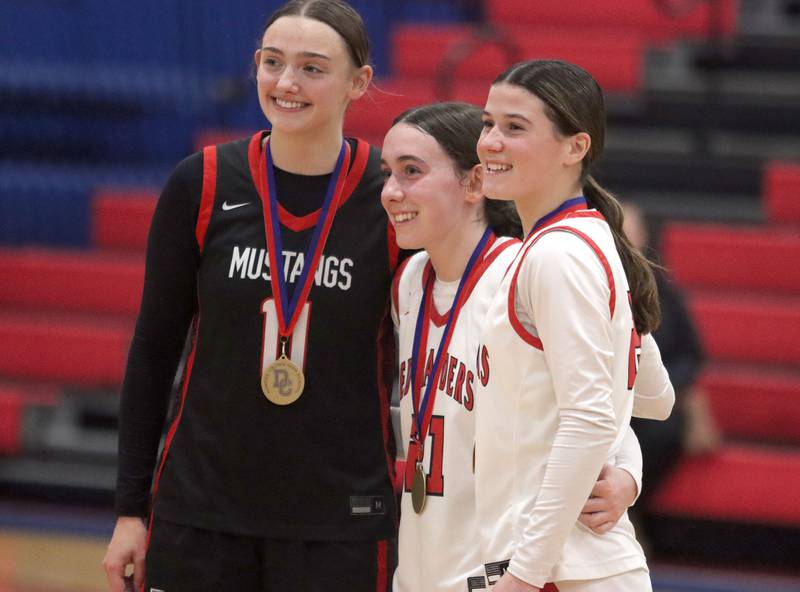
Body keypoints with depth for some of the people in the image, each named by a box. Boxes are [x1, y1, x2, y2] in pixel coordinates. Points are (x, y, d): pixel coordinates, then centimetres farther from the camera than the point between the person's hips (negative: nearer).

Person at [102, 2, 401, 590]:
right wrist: (131, 509, 4)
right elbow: (153, 351, 5)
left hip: (342, 519, -1)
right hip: (202, 512, 1)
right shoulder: (202, 186, -2)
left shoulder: (392, 197, -5)